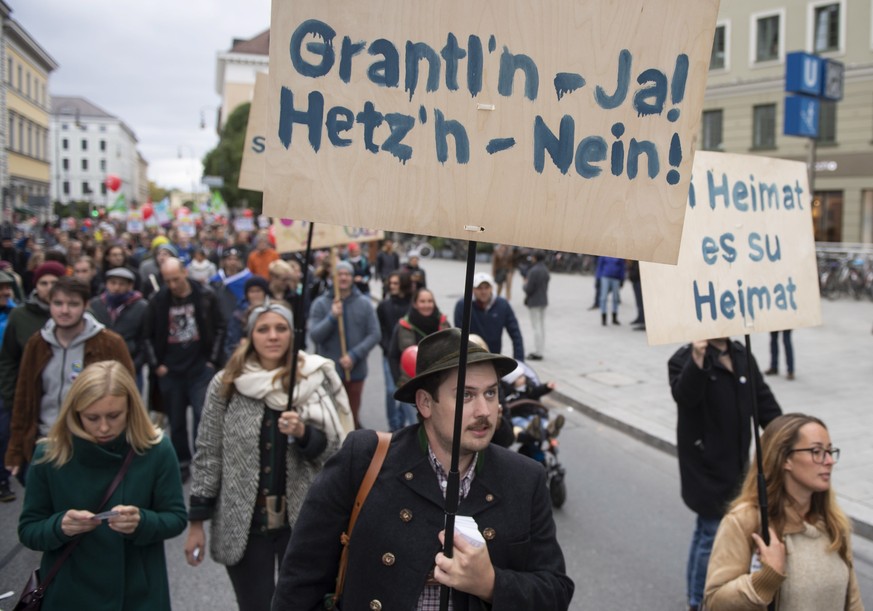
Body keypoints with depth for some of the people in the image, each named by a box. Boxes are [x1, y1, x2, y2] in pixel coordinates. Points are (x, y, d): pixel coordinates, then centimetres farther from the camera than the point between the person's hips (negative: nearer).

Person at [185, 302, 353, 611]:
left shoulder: (316, 380, -2)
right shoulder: (225, 384, -1)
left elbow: (333, 449, 1)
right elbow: (207, 455, 2)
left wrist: (302, 433, -19)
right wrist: (197, 521, 1)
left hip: (302, 520, 0)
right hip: (242, 524, 0)